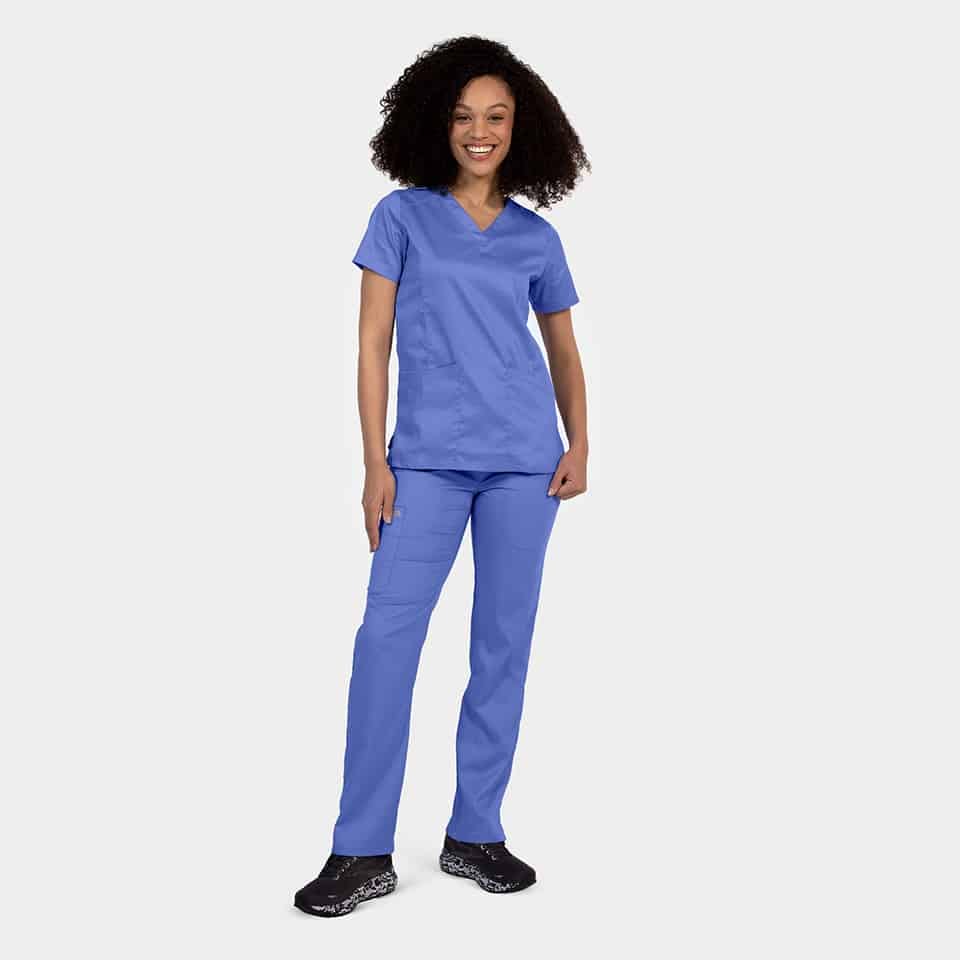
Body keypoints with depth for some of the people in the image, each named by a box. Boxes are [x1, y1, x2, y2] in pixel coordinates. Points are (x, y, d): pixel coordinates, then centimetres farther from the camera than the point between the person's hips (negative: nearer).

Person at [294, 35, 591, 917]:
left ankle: (475, 835, 17)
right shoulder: (403, 216, 5)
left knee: (504, 642, 4)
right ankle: (364, 852, -1)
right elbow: (373, 342, 2)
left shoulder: (537, 237, 11)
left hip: (524, 461, 2)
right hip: (428, 458, -2)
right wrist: (376, 462, -5)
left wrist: (579, 446, 3)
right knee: (387, 635, -10)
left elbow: (564, 350, 18)